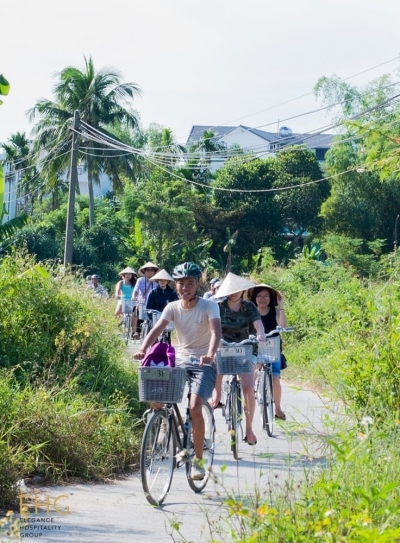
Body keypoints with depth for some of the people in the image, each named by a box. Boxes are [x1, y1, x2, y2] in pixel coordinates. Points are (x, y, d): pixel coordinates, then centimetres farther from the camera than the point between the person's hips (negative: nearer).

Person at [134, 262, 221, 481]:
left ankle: (198, 460, -9)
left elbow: (216, 332, -27)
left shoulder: (209, 306, -11)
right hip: (179, 361, 4)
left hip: (203, 364, -4)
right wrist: (142, 349, -34)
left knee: (195, 408, -22)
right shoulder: (173, 307, -1)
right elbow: (156, 329, -15)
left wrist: (210, 354, -47)